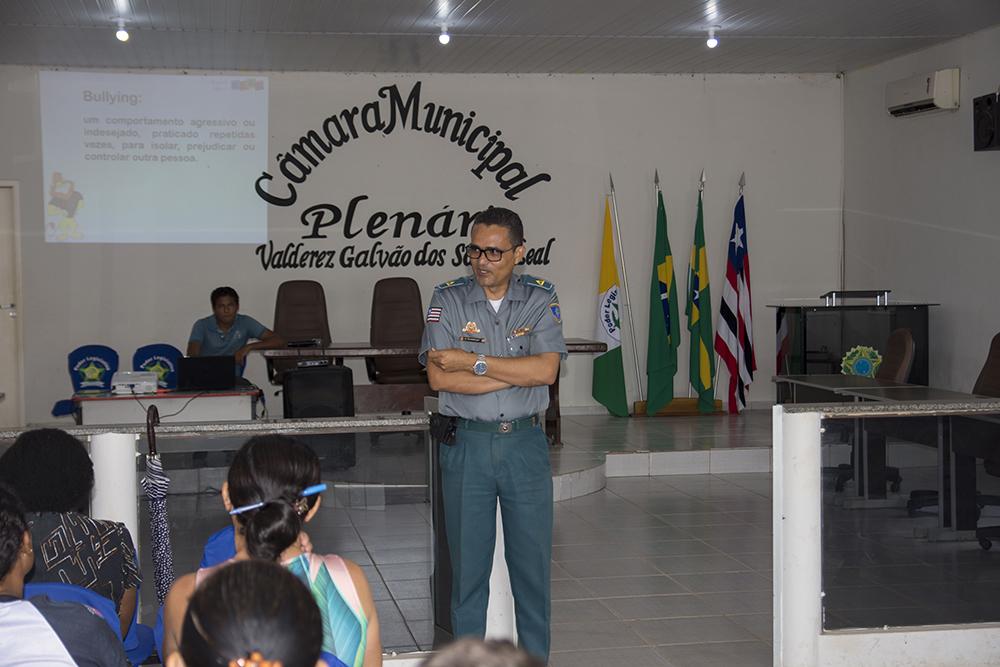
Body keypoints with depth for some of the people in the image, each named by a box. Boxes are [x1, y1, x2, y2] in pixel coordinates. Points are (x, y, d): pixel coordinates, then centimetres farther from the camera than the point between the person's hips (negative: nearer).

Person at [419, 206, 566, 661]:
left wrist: (472, 361, -14)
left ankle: (535, 656, 20)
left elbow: (546, 370, -12)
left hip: (525, 442, 1)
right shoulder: (447, 300, -1)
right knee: (468, 561, 6)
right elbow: (438, 377, -12)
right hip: (466, 444, 0)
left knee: (533, 560, 7)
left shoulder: (540, 299, 1)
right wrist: (517, 374, -12)